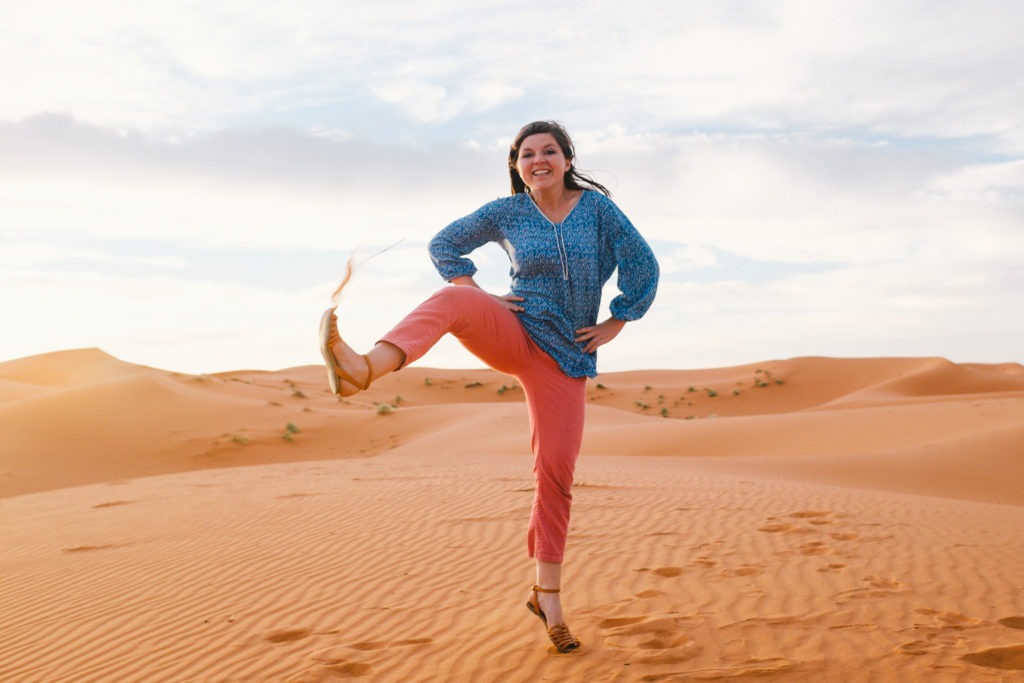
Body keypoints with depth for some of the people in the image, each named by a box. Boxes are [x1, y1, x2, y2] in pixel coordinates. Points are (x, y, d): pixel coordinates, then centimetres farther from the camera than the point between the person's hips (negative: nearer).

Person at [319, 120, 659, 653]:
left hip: (566, 355, 1)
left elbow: (642, 264, 4)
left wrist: (614, 326, 1)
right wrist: (481, 295, -1)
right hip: (513, 335, -1)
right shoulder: (506, 213, 4)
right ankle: (363, 369, -62)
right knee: (455, 298, -34)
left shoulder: (596, 206, 2)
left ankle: (547, 596, 14)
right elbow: (444, 245, 11)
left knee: (556, 474, -3)